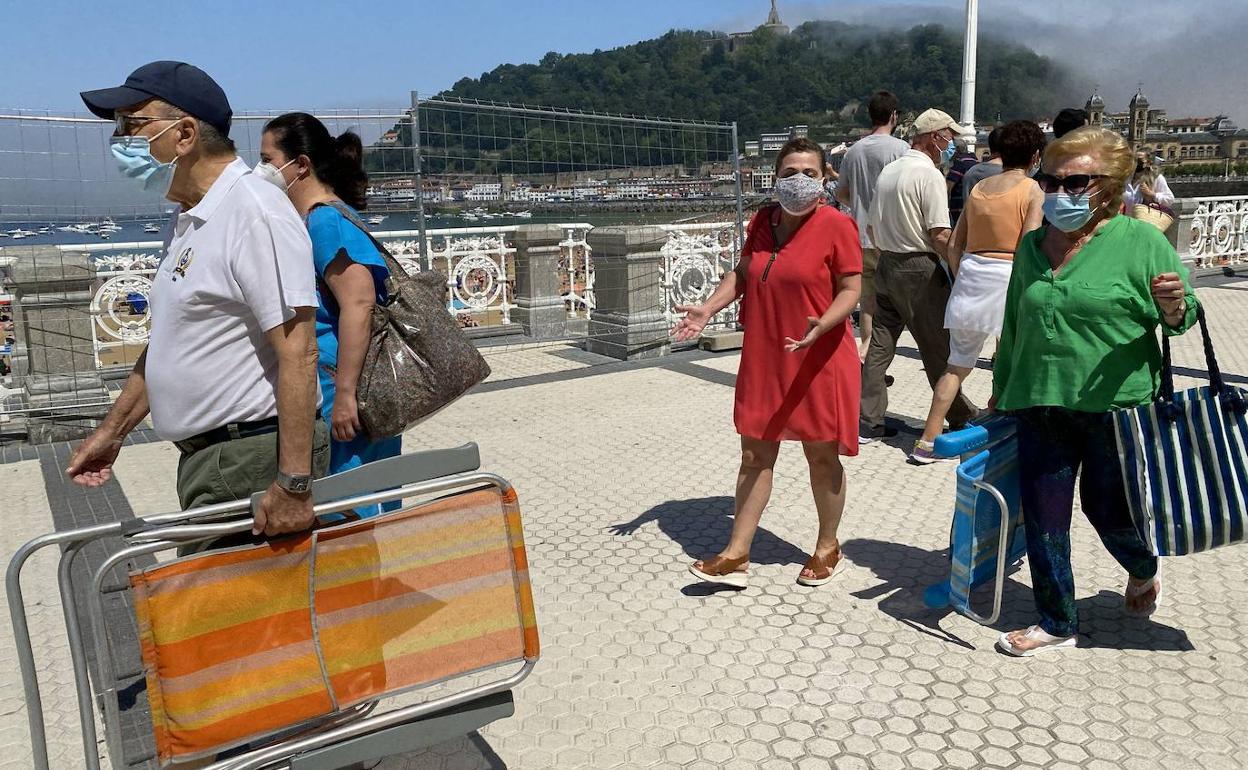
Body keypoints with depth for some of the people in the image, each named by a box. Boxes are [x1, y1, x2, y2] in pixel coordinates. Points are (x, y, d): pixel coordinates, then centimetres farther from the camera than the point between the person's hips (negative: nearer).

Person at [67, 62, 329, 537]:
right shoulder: (187, 221, 14)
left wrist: (293, 484, -25)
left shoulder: (254, 212, -17)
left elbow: (298, 354, -23)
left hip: (254, 462, -10)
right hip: (205, 457, 10)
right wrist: (112, 431, 25)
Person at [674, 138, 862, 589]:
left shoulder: (836, 225, -10)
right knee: (755, 455, 8)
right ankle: (736, 555, 16)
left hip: (818, 362, -5)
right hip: (763, 360, 5)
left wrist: (821, 325, -29)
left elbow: (851, 289, -12)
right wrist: (707, 309, 0)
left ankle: (827, 547, 29)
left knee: (822, 455, 9)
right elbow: (742, 273, 14)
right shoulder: (762, 221, 7)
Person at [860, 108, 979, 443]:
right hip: (919, 269, -8)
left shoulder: (888, 171, 11)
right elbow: (940, 236, -17)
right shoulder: (929, 174, -13)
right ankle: (960, 416, 16)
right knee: (939, 347, 3)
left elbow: (872, 227, 18)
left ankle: (867, 420, 11)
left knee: (879, 343, 8)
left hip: (886, 265, 8)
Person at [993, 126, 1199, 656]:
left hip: (1116, 405, -4)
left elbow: (1182, 319, 0)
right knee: (1043, 518, 7)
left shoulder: (1140, 241, -6)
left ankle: (1144, 573, 46)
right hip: (1040, 407, 4)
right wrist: (1002, 388, 22)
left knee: (1109, 511, 10)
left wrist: (1173, 308, -23)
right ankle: (1056, 625, 25)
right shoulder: (1032, 245, 7)